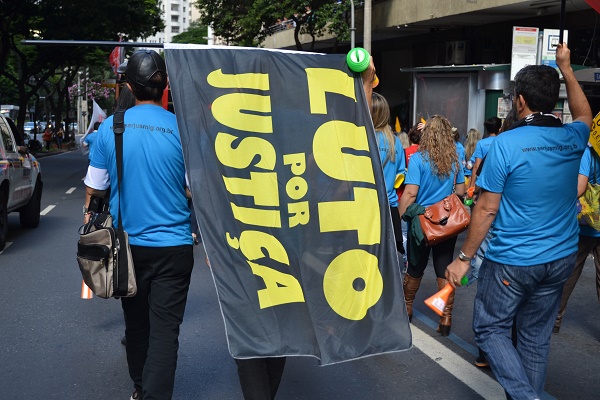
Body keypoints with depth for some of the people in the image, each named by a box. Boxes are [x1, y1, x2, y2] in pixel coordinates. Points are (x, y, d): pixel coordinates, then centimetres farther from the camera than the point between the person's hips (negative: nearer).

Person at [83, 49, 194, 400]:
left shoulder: (110, 128, -4)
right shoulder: (181, 128, -11)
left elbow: (95, 188, 4)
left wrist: (90, 215, 22)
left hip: (127, 243, 3)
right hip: (172, 245, -3)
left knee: (136, 323, 19)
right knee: (164, 329, 1)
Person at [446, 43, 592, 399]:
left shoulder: (506, 144, -15)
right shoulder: (572, 140, 1)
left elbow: (486, 209, -14)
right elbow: (585, 116, 27)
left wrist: (464, 258, -5)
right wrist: (566, 69, 33)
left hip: (512, 261, -5)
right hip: (560, 259, 6)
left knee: (490, 329, 9)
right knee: (536, 336, 15)